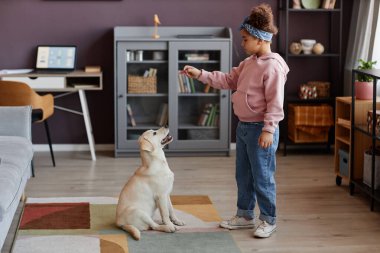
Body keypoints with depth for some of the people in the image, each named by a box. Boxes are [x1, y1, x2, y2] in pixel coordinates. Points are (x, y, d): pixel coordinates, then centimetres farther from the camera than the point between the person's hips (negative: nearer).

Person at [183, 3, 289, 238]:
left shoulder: (273, 66, -19)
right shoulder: (249, 63, 10)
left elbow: (275, 102, -21)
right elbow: (228, 80, 16)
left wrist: (268, 130, -24)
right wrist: (200, 74, 8)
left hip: (260, 130, -9)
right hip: (244, 127, 10)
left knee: (262, 177, 1)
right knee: (243, 175, 17)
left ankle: (269, 220, 15)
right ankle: (245, 215, 31)